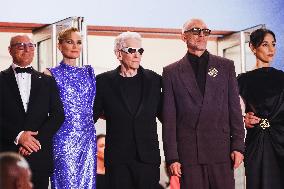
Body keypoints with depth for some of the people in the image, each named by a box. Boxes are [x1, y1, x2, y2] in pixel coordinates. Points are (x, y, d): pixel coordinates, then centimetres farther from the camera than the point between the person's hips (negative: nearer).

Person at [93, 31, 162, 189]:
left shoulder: (153, 80, 7)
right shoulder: (104, 81, 4)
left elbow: (163, 113, 13)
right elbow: (93, 115, 10)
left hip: (148, 157, 1)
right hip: (117, 159, -1)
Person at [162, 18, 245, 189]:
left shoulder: (226, 66, 12)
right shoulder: (172, 72, 8)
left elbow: (235, 109, 9)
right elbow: (169, 119, 4)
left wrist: (238, 146, 1)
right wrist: (172, 157, -2)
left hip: (221, 151, 1)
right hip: (188, 154, -1)